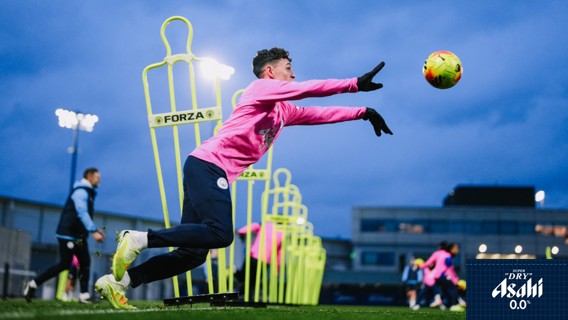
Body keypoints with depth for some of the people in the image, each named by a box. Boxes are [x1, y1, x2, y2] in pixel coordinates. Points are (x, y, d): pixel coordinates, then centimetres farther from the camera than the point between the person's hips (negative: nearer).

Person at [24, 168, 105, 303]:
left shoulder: (87, 193, 19)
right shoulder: (81, 191, -13)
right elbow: (82, 213, -24)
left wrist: (95, 229, 16)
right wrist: (93, 231, -30)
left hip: (79, 236, 10)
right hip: (68, 235, -10)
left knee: (85, 263, 1)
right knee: (64, 264, -9)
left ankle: (84, 296, -2)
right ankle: (33, 284, 1)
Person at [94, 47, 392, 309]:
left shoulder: (283, 110, 24)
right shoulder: (261, 87, -1)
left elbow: (320, 113, 27)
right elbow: (310, 89, -10)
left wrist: (363, 112, 22)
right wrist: (355, 84, -9)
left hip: (206, 170, 9)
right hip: (208, 164, -9)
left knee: (194, 253, 2)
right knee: (220, 234, -23)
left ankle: (118, 280, 2)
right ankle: (139, 238, -18)